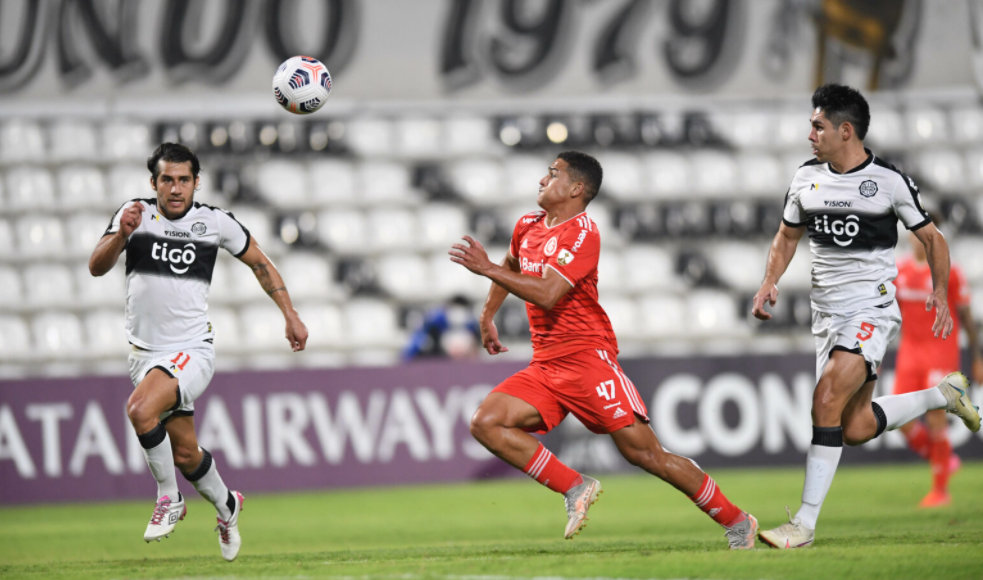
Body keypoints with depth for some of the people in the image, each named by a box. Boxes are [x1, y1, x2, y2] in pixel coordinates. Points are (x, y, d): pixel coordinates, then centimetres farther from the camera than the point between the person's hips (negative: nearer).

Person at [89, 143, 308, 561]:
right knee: (185, 453, 11)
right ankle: (226, 506, 39)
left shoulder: (214, 222, -3)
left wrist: (290, 315, 8)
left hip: (192, 350, -3)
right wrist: (122, 234, -32)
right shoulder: (134, 214, -3)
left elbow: (260, 263, 11)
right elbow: (97, 267, -13)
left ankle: (169, 499, -11)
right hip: (144, 351, 3)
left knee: (141, 409, -30)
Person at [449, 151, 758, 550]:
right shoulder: (527, 228, 14)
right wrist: (487, 316, 31)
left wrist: (487, 269, -21)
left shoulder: (582, 233, -11)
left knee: (644, 453, -11)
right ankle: (575, 489, -6)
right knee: (486, 423, -13)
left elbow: (546, 294, -24)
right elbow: (511, 267, 38)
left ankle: (736, 522, 0)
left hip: (587, 356, -8)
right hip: (545, 365, 8)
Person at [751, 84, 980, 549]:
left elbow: (931, 237, 3)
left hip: (871, 309, -7)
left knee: (827, 401, -24)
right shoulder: (807, 178, 6)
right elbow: (787, 236, 19)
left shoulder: (889, 181, -8)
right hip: (827, 313, 7)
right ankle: (943, 395, 34)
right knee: (856, 429, 7)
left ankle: (804, 523, -21)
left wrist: (940, 292, -5)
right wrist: (770, 282, 3)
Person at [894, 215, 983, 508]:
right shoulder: (899, 270, 7)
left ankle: (940, 490, 0)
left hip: (941, 350, -5)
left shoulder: (949, 271, -6)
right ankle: (944, 461, 21)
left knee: (935, 418, -10)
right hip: (910, 353, 5)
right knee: (903, 420, -4)